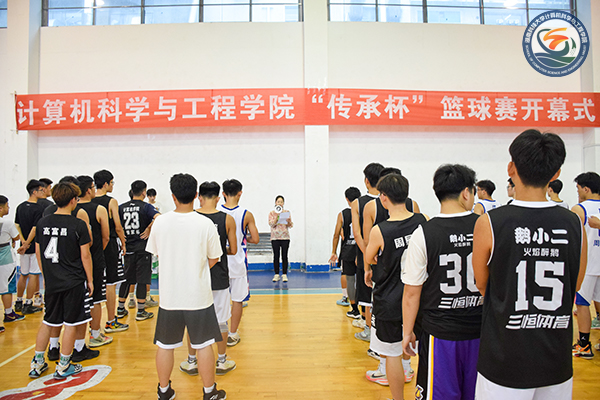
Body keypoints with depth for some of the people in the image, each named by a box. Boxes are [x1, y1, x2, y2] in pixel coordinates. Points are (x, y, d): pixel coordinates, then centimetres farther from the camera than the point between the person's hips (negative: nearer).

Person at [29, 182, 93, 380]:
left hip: (51, 282, 5)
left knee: (47, 322, 20)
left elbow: (38, 252, 10)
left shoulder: (42, 223, 1)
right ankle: (63, 367, 17)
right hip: (74, 282, -5)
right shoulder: (78, 225, -14)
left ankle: (37, 363, 29)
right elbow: (85, 255, -11)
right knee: (71, 324, 7)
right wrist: (90, 279, -1)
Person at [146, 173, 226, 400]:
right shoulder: (205, 224, -12)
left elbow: (156, 253, 9)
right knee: (203, 345, 11)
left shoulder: (160, 222, -6)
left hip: (169, 295, 2)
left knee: (165, 345, 17)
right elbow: (214, 259, -3)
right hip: (198, 295, -2)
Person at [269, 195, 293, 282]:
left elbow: (291, 225, 4)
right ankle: (276, 275, 10)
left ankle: (284, 275, 6)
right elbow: (271, 224, -8)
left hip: (285, 237, 0)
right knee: (276, 256, 2)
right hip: (275, 237, 0)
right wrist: (277, 217, -23)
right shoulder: (272, 213, 5)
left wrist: (289, 221, -18)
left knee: (284, 256, 0)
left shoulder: (287, 212, 7)